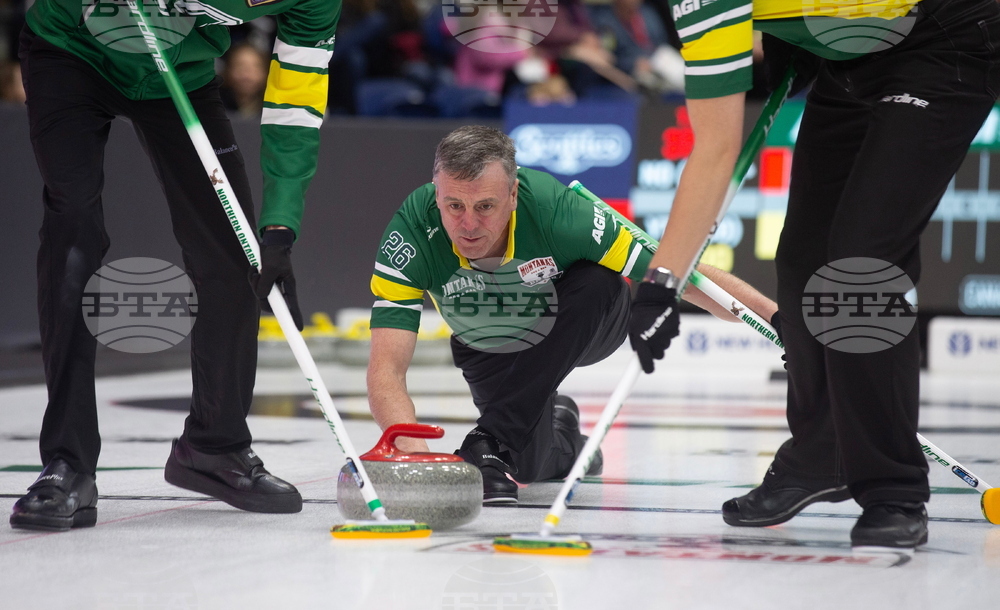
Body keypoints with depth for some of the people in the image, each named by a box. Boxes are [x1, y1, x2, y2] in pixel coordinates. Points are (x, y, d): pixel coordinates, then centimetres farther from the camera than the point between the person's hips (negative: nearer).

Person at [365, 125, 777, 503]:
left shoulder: (556, 210, -38)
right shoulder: (411, 232, -34)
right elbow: (386, 369, -37)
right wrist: (412, 452, -55)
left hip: (581, 328, -2)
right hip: (491, 353, 2)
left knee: (600, 280, -33)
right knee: (530, 465, -13)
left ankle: (493, 441, -25)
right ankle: (561, 434, 26)